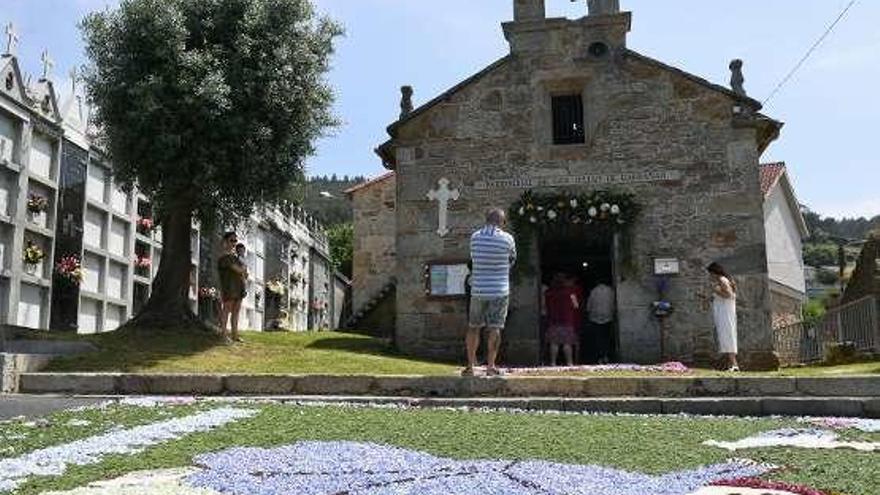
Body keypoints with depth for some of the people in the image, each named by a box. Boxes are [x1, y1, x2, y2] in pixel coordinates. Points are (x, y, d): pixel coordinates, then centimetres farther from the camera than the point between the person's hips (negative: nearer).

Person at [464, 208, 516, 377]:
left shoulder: (475, 237, 1)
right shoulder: (507, 239, -7)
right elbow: (512, 259, 9)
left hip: (478, 290, 2)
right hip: (499, 290, -2)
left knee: (474, 327, 11)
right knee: (494, 328, 1)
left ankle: (470, 365, 12)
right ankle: (490, 366, -1)